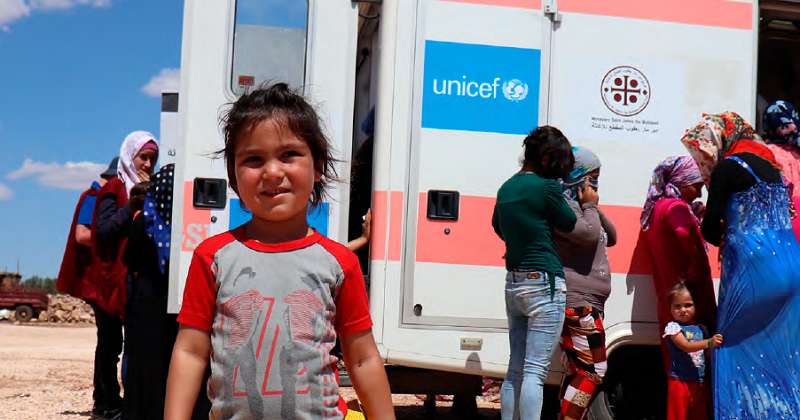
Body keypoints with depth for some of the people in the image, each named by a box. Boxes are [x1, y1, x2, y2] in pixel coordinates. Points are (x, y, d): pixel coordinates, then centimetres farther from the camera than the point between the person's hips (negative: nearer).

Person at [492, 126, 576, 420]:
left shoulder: (506, 188, 10)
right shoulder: (546, 188, -13)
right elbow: (570, 226, 2)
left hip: (513, 285, 8)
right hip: (544, 284, -8)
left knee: (515, 370, 12)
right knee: (535, 371, -7)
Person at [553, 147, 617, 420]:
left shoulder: (578, 204, 23)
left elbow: (610, 238, 23)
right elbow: (588, 234, -22)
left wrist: (594, 208, 9)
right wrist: (590, 206, -6)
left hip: (587, 303, 11)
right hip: (577, 303, -11)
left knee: (578, 371, 13)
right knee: (593, 370, -14)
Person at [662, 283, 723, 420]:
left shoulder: (701, 329, 12)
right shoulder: (672, 327, -5)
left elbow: (708, 354, 14)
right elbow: (685, 346, -20)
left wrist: (716, 345, -5)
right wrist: (709, 342, -31)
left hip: (698, 383, 6)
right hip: (679, 381, -6)